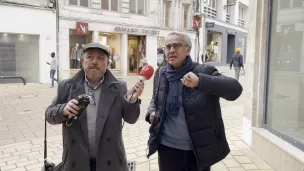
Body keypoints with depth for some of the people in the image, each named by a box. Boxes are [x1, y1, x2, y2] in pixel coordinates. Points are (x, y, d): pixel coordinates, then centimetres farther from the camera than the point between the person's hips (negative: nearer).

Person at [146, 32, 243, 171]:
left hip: (199, 150, -2)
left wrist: (200, 81, -38)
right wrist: (151, 113, -5)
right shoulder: (160, 74, 1)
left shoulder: (204, 72, -11)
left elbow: (235, 89, -25)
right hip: (167, 148, 3)